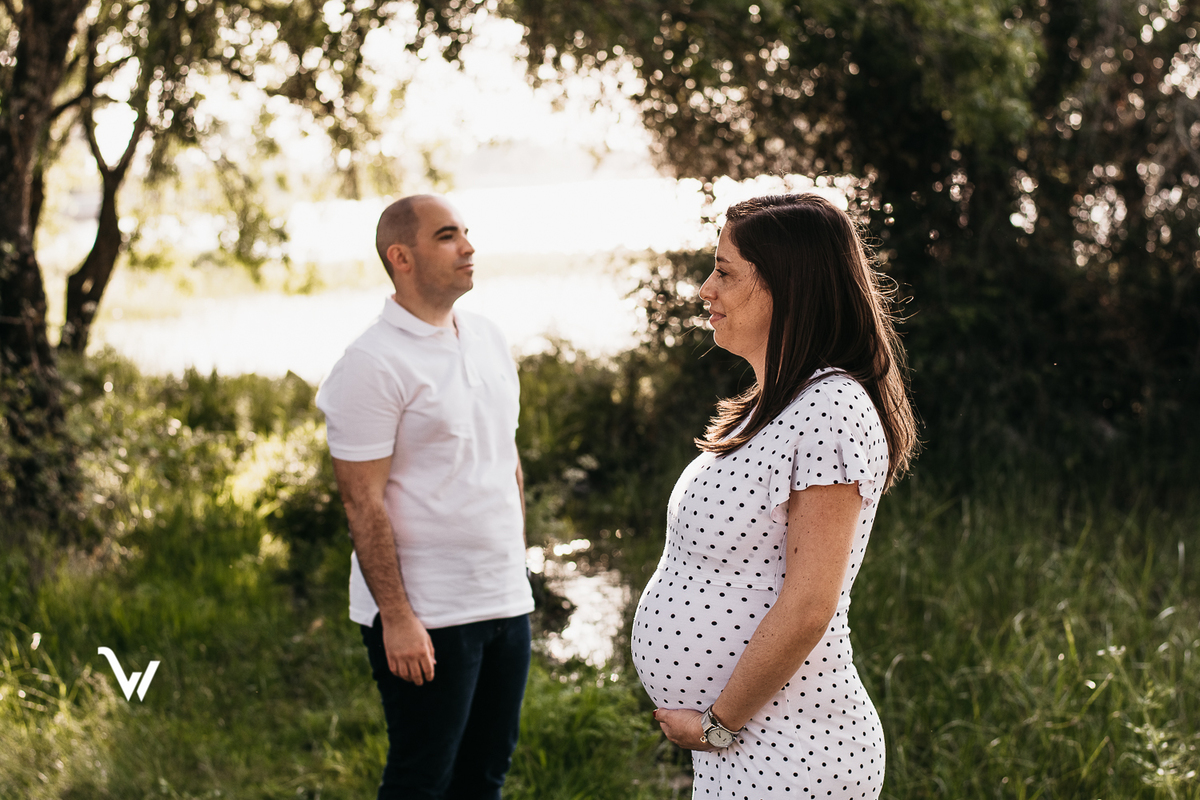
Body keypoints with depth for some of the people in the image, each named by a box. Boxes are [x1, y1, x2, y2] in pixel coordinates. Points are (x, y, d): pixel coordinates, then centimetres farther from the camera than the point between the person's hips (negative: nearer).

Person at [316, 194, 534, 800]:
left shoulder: (489, 339, 10)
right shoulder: (372, 364, -14)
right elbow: (363, 501, -16)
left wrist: (518, 564, 16)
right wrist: (396, 616, -18)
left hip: (506, 602, 7)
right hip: (424, 617, -7)